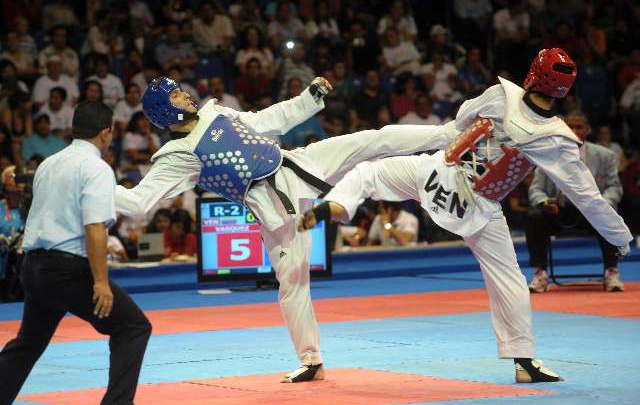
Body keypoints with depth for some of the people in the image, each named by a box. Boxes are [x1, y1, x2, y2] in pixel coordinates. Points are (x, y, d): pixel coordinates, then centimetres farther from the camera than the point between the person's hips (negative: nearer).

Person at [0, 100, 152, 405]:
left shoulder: (48, 164, 15)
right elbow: (94, 229, -20)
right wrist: (101, 282, -21)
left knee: (29, 341, 24)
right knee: (133, 328, -1)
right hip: (69, 268, -8)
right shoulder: (96, 168, -11)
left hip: (34, 266, 8)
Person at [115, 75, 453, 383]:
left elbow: (269, 120, 22)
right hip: (275, 204, -5)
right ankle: (311, 361, 11)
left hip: (298, 165, 5)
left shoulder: (215, 112, 11)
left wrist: (311, 96, 19)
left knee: (373, 141, -4)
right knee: (291, 279, -2)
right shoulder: (177, 157, -8)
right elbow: (136, 200, -15)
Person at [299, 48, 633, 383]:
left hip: (439, 174, 0)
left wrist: (436, 141, 27)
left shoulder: (501, 95, -11)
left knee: (367, 172, 16)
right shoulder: (558, 141, -11)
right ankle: (525, 360, 12)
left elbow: (460, 124, 6)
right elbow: (588, 197, -5)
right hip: (477, 210, 0)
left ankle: (334, 205, -13)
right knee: (508, 279, 12)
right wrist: (621, 237, 7)